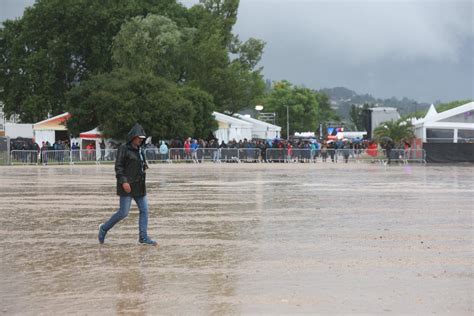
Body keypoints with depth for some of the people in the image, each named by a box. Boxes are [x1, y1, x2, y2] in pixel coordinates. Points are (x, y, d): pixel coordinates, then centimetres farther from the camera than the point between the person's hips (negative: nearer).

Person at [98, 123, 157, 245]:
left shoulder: (139, 150, 14)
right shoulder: (124, 148, -9)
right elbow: (118, 166, -15)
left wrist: (144, 165, 8)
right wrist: (123, 181, -23)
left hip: (139, 186, 8)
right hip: (127, 185, -8)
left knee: (144, 210, 2)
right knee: (123, 212, -7)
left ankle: (143, 237, 7)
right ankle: (104, 228, 12)